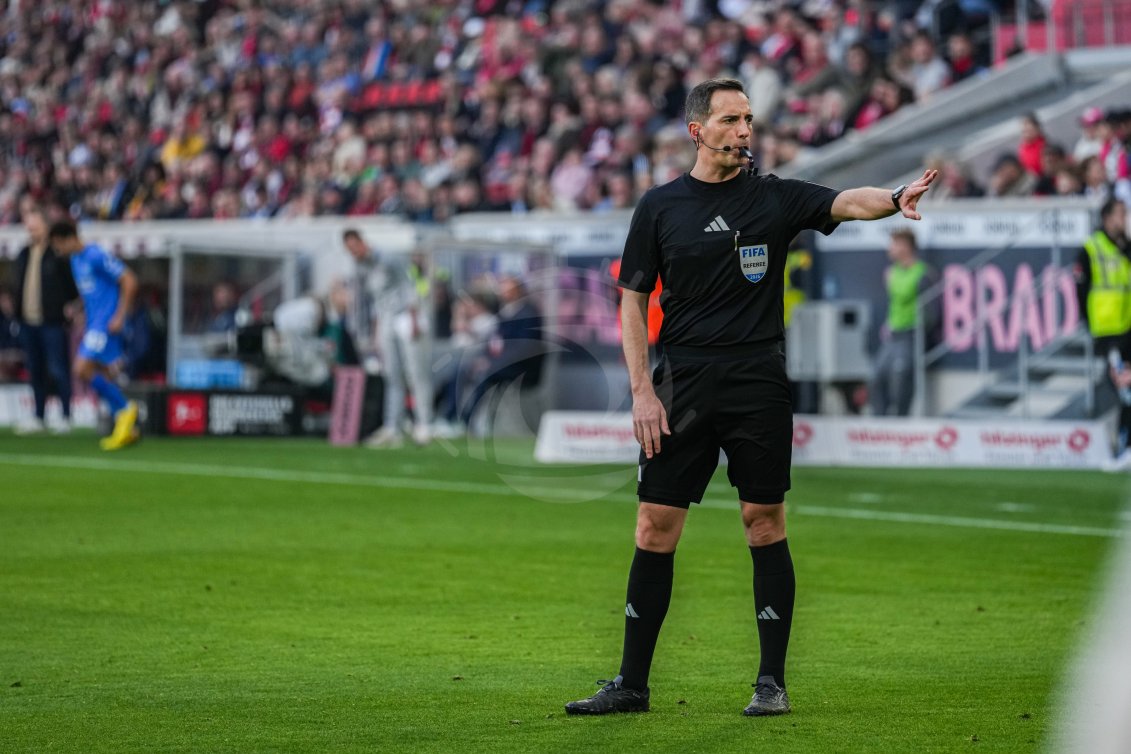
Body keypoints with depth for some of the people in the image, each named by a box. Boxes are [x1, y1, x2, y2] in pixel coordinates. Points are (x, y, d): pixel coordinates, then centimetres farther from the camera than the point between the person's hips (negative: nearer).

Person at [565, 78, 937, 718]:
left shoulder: (776, 197, 3)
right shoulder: (660, 206, 6)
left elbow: (845, 203, -13)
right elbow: (634, 299, 8)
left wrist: (895, 198, -36)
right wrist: (642, 391, -1)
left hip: (759, 382, -1)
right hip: (682, 383, 1)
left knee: (765, 521, 0)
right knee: (656, 523, 1)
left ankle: (773, 681, 7)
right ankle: (633, 683, 9)